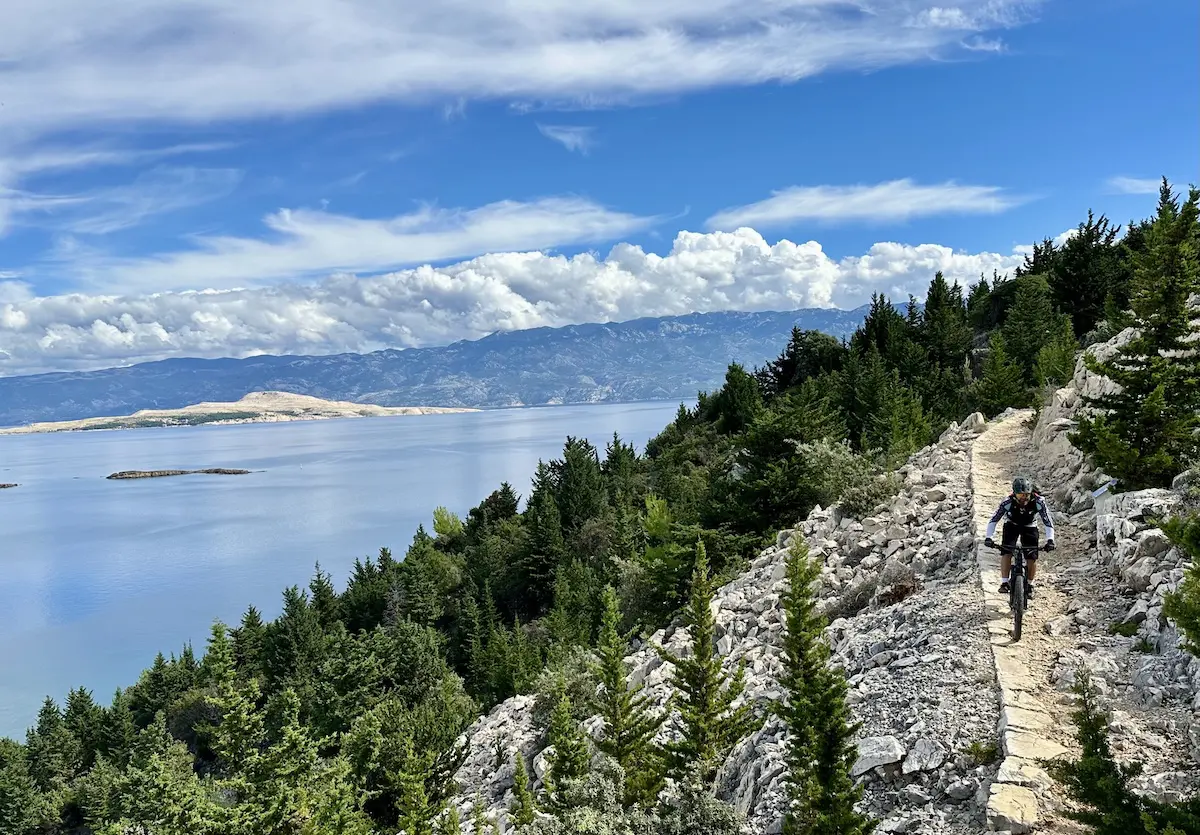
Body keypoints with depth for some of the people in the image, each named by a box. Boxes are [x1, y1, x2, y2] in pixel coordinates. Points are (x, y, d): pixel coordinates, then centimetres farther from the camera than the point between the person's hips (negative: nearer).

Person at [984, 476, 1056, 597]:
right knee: (1006, 553, -21)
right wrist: (988, 537, -38)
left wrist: (1050, 540, -40)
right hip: (1011, 526, 0)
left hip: (1029, 527, 1)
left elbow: (1048, 522, -28)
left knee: (1032, 558, -11)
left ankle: (1029, 584, 11)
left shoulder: (1038, 502, -30)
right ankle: (1004, 583, -13)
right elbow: (993, 520, -27)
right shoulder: (1008, 502, -31)